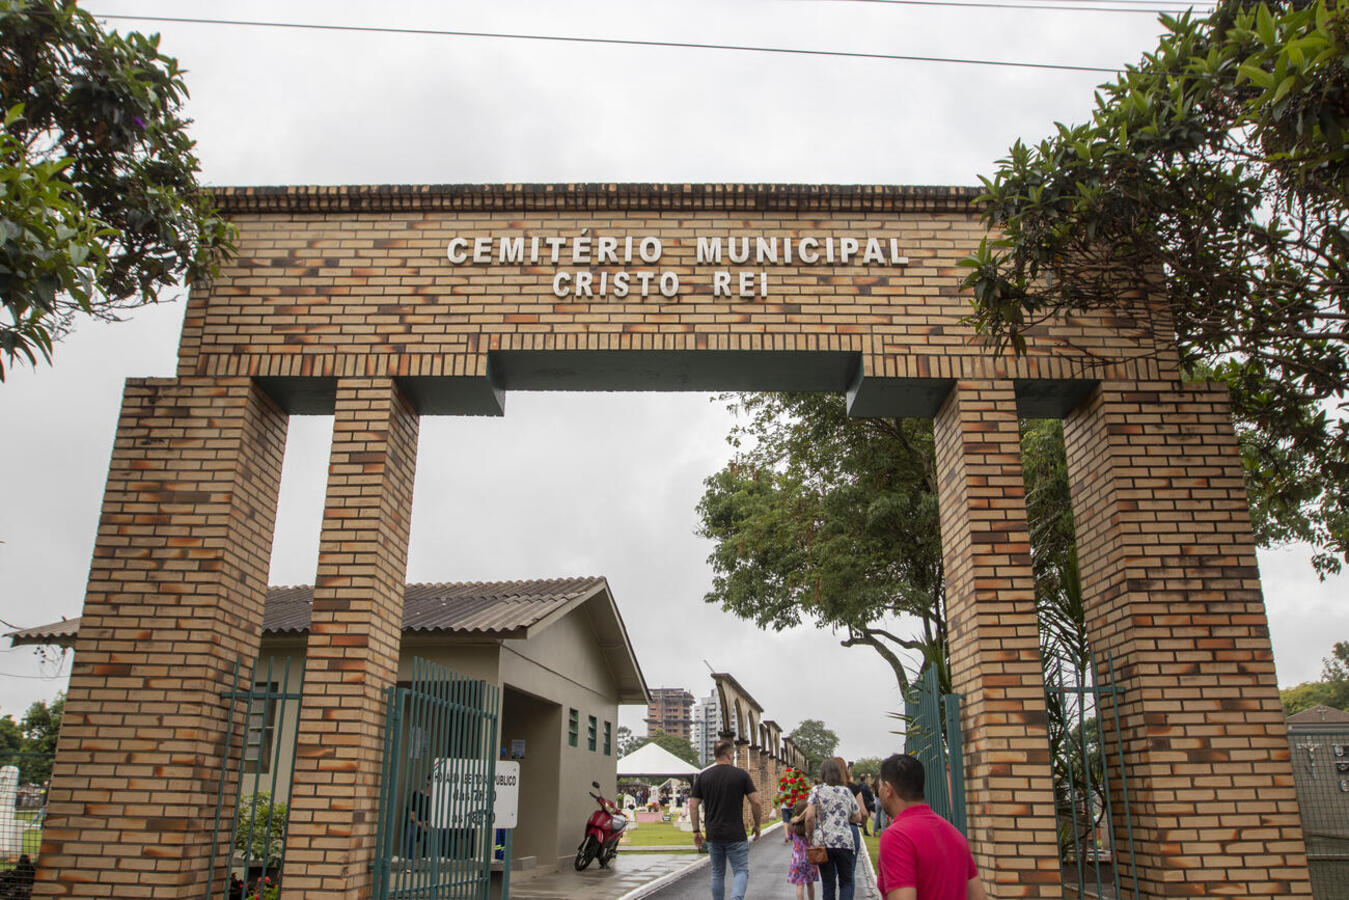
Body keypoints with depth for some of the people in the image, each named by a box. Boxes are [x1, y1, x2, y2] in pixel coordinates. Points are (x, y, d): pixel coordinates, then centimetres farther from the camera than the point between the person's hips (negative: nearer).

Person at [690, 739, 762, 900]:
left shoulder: (703, 776, 2)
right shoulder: (741, 774, -5)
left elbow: (693, 805, 2)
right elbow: (755, 802, -7)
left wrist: (696, 831, 9)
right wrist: (757, 826, 7)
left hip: (713, 835, 3)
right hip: (736, 835, -3)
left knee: (717, 873, 17)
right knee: (741, 871, 3)